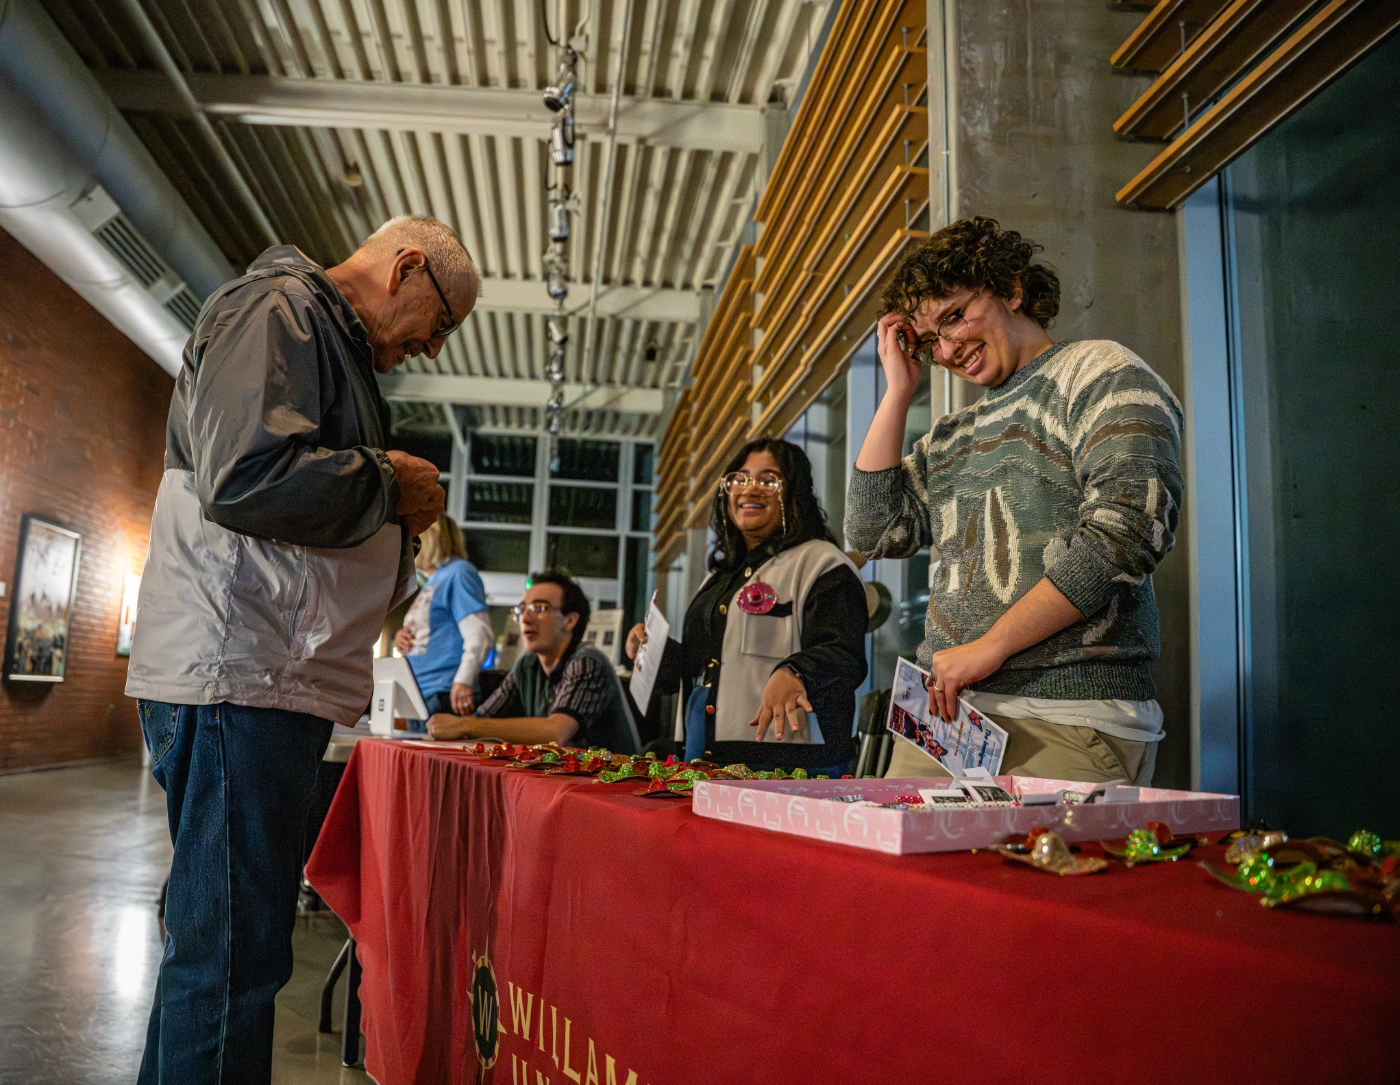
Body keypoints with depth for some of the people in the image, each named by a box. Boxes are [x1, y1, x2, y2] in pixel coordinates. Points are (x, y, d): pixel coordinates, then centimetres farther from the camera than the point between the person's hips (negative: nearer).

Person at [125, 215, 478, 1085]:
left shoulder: (332, 340, 26)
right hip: (238, 673, -10)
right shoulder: (276, 310, -6)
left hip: (278, 678, 11)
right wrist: (390, 483, -9)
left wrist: (400, 522, 15)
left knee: (230, 939, 16)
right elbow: (246, 477, -22)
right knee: (233, 953, -5)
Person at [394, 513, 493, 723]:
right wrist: (401, 639, 9)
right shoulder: (432, 581, 22)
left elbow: (480, 636, -18)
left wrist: (463, 681, -29)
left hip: (443, 698, -10)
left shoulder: (459, 573, -7)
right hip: (419, 698, 10)